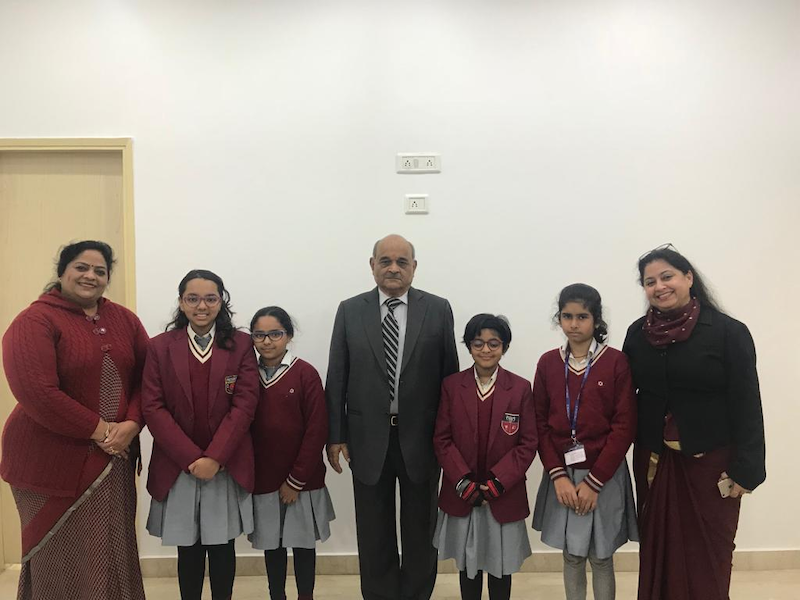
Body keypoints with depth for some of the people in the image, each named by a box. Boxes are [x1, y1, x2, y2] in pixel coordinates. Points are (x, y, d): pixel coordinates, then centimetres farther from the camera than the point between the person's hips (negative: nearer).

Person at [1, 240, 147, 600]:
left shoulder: (124, 320, 8)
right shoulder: (34, 321, -9)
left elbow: (146, 378, 6)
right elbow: (37, 393, -20)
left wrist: (131, 425, -11)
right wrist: (98, 430, -17)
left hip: (114, 457, 5)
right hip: (52, 460, -5)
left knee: (113, 554, 13)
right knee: (61, 560, 8)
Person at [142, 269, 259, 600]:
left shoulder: (241, 344, 0)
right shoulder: (160, 346, 1)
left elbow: (245, 404, -7)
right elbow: (153, 408, -5)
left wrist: (214, 457, -15)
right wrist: (191, 458, -13)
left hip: (227, 465, 0)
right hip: (177, 466, 1)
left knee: (222, 546, 11)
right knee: (188, 548, 10)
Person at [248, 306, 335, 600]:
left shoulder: (306, 374, -11)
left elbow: (317, 430, -12)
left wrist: (296, 479, -12)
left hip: (301, 481, -3)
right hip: (262, 480, 3)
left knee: (302, 542, 13)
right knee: (271, 543, 16)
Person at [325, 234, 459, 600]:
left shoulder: (438, 309, -1)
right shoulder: (350, 311, 0)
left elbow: (449, 375, 0)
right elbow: (336, 378, 0)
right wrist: (335, 435, -3)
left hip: (421, 438, 0)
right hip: (368, 438, 1)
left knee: (420, 530, 16)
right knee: (374, 534, 14)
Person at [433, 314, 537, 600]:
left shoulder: (520, 388, -5)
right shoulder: (451, 385, -3)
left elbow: (528, 443, -6)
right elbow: (442, 439, -3)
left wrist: (496, 483, -13)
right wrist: (463, 482, -13)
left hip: (504, 495, 0)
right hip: (462, 495, 1)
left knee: (501, 565, 14)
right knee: (467, 563, 15)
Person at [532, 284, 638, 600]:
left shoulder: (615, 362, -9)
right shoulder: (547, 363, 0)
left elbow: (625, 427, -10)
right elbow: (540, 424, 0)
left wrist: (593, 481, -12)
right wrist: (559, 476, -9)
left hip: (604, 476, -2)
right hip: (561, 474, 2)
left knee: (601, 557, 11)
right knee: (571, 555, 13)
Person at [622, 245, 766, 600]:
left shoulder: (728, 332, -10)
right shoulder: (638, 333, 1)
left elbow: (746, 406, -10)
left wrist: (745, 469, -11)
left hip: (710, 462, -3)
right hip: (653, 461, 3)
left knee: (706, 557, 9)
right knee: (658, 551, 14)